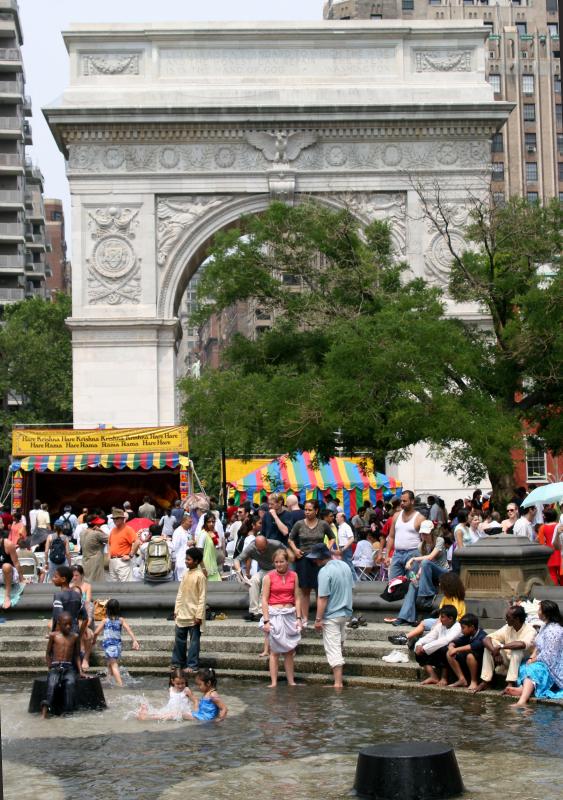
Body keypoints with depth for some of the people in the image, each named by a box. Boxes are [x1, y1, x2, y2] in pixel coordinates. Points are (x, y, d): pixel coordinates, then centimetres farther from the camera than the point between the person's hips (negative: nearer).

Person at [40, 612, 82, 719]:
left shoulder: (75, 637, 11)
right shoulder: (53, 635, 6)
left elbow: (77, 655, 15)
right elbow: (48, 654, 12)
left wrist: (80, 672, 5)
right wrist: (51, 668, 1)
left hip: (69, 667, 1)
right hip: (55, 667, -1)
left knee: (70, 683, -32)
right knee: (52, 684, -32)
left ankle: (67, 711, -34)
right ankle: (45, 710, -42)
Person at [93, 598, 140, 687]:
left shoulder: (105, 621, 0)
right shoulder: (121, 620, 5)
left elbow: (96, 632, -2)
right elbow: (129, 630, -7)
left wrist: (94, 640, 18)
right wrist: (135, 641, -13)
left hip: (108, 644, -4)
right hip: (118, 644, 4)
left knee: (113, 665, -10)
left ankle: (120, 684, -23)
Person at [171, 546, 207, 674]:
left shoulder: (200, 576, -12)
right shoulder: (185, 574, 9)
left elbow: (202, 597, -13)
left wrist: (199, 615, -16)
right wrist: (176, 609, 11)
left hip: (193, 615, -7)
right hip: (182, 613, 7)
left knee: (194, 640, 1)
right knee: (179, 638, 12)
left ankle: (192, 665, 6)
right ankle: (178, 662, 22)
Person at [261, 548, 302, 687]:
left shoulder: (293, 576, 6)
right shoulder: (269, 576, -4)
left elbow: (297, 598, 9)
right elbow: (264, 599, -5)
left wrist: (298, 617, 1)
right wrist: (266, 620, -11)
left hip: (290, 614, 3)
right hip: (274, 614, -3)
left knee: (289, 650, 7)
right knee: (275, 651, -2)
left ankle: (291, 681, 12)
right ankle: (273, 682, 1)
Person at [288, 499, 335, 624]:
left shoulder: (323, 525, 1)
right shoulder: (299, 524, 1)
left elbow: (332, 538, 16)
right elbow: (291, 539, 15)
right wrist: (295, 549, -2)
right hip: (303, 559, 1)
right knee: (305, 590, 4)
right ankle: (305, 618, 9)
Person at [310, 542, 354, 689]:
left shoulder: (325, 572, -22)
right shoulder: (345, 566, 3)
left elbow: (322, 598, -22)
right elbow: (350, 588, 14)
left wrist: (318, 619, -16)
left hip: (331, 616, -8)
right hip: (346, 612, 8)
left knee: (333, 649, -3)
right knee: (340, 642, 25)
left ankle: (338, 682, -4)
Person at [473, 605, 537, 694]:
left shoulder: (529, 630, -19)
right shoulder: (507, 628, -2)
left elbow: (522, 644, -41)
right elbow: (486, 639, -8)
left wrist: (500, 646, -35)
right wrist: (495, 652, -27)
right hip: (507, 660, 6)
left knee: (517, 648, -34)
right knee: (490, 643, -12)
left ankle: (510, 684, -38)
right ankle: (485, 681, -13)